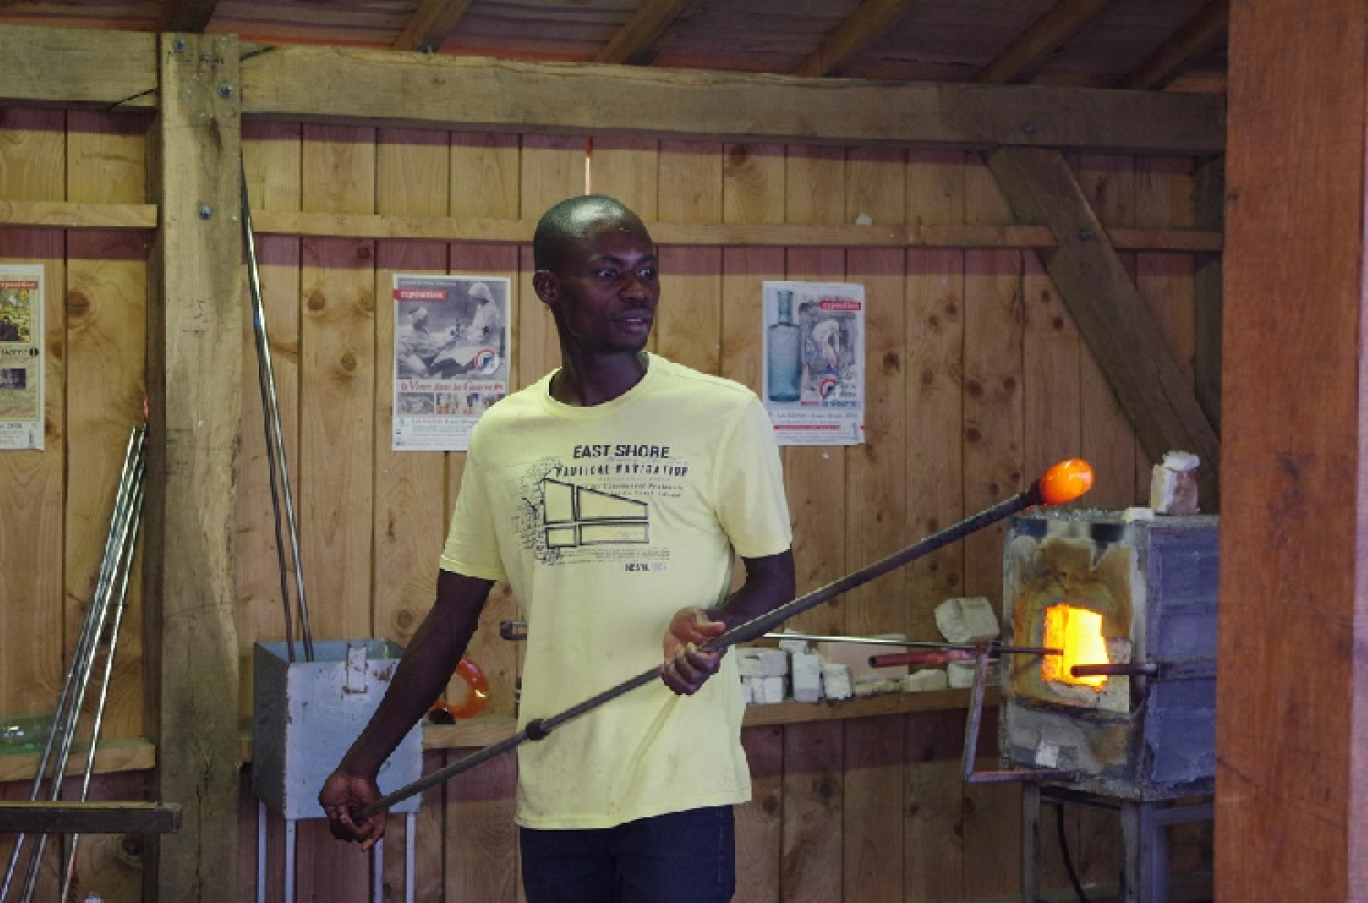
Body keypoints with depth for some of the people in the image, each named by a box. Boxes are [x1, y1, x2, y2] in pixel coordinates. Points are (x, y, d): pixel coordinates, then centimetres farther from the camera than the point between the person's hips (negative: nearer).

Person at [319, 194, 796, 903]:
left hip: (679, 787, -3)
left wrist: (714, 624, -19)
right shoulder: (501, 435, 7)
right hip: (552, 791, 3)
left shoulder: (725, 413, -3)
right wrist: (363, 763, 13)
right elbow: (452, 614, 13)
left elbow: (775, 577, 4)